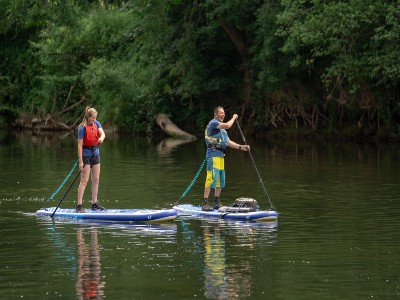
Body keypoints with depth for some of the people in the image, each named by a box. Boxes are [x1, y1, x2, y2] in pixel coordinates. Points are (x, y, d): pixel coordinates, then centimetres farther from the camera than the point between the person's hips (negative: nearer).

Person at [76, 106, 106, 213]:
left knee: (96, 180, 9)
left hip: (95, 153, 7)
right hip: (86, 154, -7)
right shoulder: (82, 128, -17)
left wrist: (101, 138, -36)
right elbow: (80, 145, -18)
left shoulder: (96, 123, 3)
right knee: (84, 181, -9)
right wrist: (80, 162, -21)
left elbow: (102, 133, -10)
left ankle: (94, 204, 16)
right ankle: (79, 206, -10)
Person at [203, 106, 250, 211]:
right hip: (213, 154, -10)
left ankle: (216, 203, 20)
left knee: (220, 180, 12)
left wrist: (240, 147, 10)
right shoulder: (213, 123, -7)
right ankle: (205, 204, -18)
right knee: (212, 178, -16)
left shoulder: (222, 129, 23)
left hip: (220, 155, 10)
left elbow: (228, 142, 22)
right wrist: (233, 118, -1)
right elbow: (228, 125, -20)